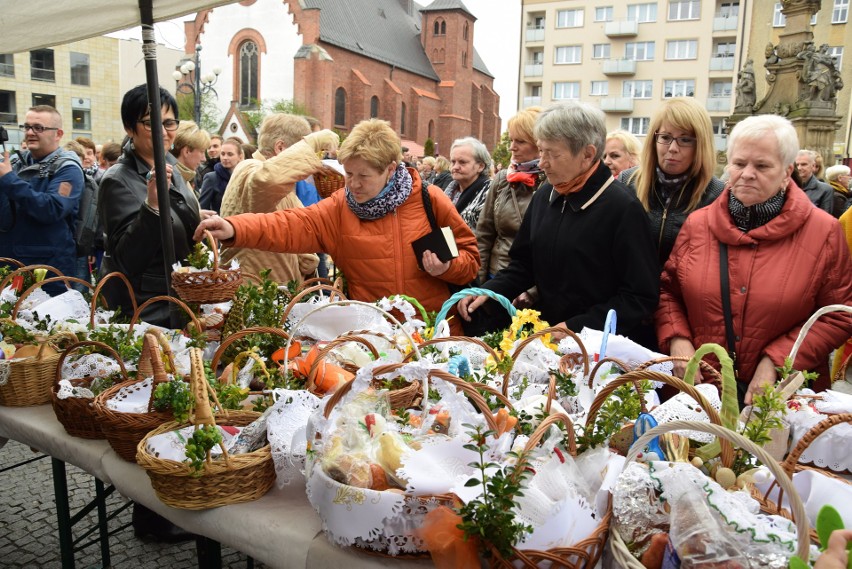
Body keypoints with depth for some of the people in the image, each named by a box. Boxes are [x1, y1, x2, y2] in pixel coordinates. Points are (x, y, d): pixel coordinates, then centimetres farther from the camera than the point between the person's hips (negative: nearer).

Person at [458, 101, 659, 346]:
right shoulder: (544, 195, 6)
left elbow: (641, 297, -15)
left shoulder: (622, 207, -15)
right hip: (546, 336, 5)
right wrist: (487, 291, -1)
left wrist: (574, 328, -18)